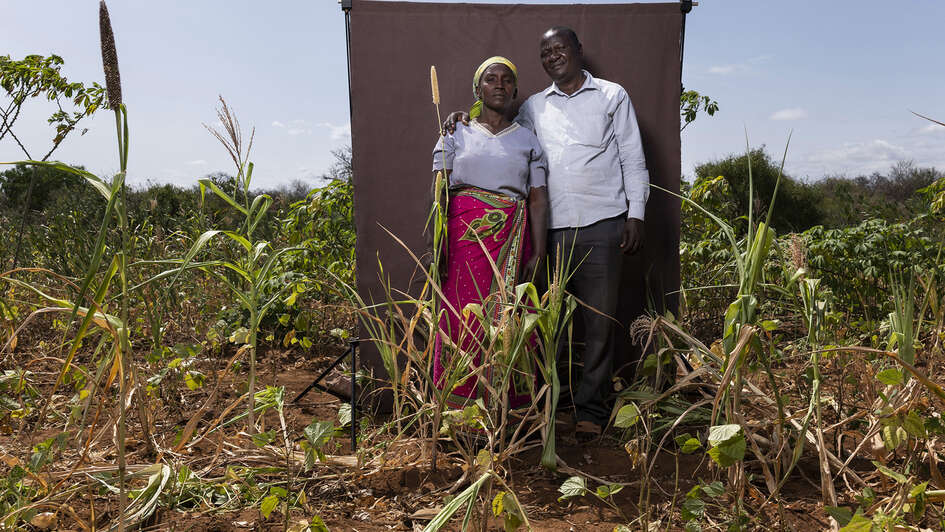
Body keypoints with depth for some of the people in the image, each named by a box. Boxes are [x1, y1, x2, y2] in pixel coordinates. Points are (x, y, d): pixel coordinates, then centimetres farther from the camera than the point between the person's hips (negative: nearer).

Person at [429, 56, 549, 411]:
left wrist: (538, 254, -4)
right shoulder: (455, 135, 12)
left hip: (511, 241, 1)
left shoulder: (527, 141, 14)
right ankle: (460, 413, 6)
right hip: (463, 236, 0)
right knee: (462, 318, -4)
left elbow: (538, 199, 6)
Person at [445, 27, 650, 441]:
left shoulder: (612, 96, 10)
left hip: (601, 224, -2)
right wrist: (467, 121, 5)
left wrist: (636, 214, -1)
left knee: (599, 319, 0)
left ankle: (591, 408, 11)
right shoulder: (535, 106, 17)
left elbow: (632, 158, 8)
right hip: (552, 228, 2)